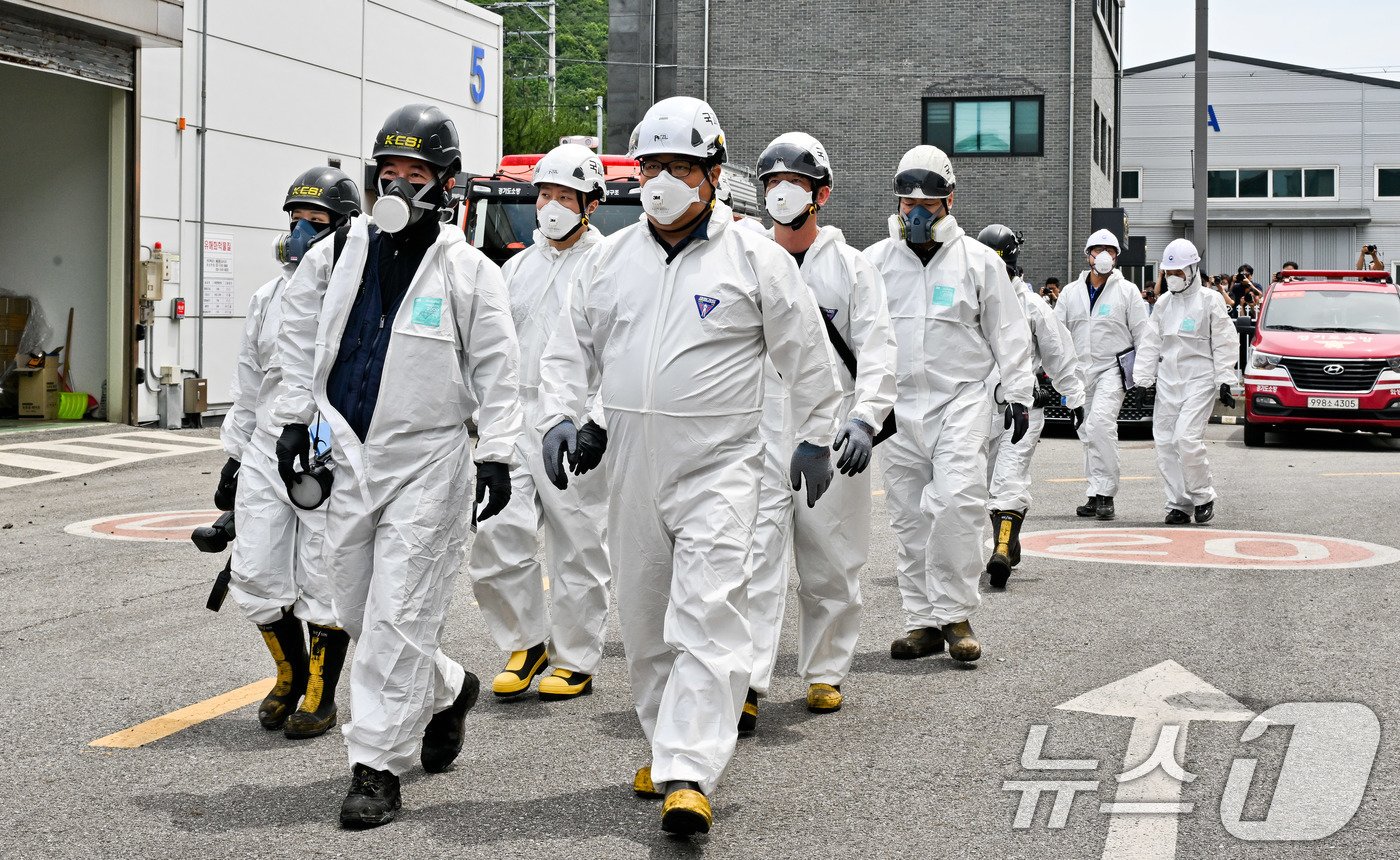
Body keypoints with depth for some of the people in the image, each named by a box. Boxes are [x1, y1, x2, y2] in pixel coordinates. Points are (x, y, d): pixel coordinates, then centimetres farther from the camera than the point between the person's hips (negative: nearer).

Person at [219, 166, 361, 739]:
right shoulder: (268, 298, 11)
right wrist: (235, 457, 18)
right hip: (266, 455, 6)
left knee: (324, 583, 2)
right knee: (255, 574, 6)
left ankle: (320, 697, 18)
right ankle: (291, 673, 30)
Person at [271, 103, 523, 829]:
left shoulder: (468, 272, -4)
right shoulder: (339, 253, 6)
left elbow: (496, 369, -2)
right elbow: (299, 335, 15)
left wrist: (496, 453, -6)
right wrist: (294, 417, 11)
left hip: (427, 462, -5)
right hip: (350, 453, 5)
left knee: (398, 615, -7)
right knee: (354, 611, 13)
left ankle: (377, 766, 0)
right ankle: (447, 689, 37)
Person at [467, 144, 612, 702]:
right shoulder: (518, 267, 16)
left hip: (576, 425, -5)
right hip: (516, 420, 6)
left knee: (577, 551, 2)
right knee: (494, 536, -2)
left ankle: (575, 662, 15)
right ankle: (526, 644, 17)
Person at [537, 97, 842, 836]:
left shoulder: (755, 257, -3)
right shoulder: (610, 260, 9)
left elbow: (807, 356, 4)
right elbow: (571, 348, 16)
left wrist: (814, 439, 7)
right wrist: (561, 414, 1)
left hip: (718, 468, -5)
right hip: (631, 469, 5)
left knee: (707, 617, -14)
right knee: (644, 621, 13)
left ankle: (689, 774, -18)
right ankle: (669, 743, 29)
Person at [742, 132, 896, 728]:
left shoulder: (851, 268, 4)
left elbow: (876, 352, -3)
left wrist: (865, 419, -18)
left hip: (831, 437, 0)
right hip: (759, 433, 1)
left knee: (830, 564, 8)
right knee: (755, 555, -10)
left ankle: (824, 672, 23)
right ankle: (746, 685, -14)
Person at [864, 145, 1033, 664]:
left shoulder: (979, 261, 4)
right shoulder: (876, 261, 8)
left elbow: (1009, 332, 7)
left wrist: (1018, 394, 3)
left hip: (962, 399, -3)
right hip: (900, 403, 3)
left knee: (955, 502, -17)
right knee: (910, 516, 5)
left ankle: (955, 616, -6)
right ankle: (922, 621, 13)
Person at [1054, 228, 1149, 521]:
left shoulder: (1127, 291, 2)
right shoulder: (1071, 291, 12)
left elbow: (1142, 333, 3)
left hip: (1113, 367, -5)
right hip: (1081, 370, 5)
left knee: (1101, 421, -23)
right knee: (1089, 432, 7)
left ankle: (1104, 493, -21)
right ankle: (1097, 495, 15)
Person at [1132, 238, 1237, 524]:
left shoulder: (1210, 300, -1)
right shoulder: (1164, 303, 13)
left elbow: (1223, 345, -1)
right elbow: (1151, 344, 14)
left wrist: (1224, 382, -7)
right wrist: (1141, 379, 6)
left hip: (1199, 380, -5)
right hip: (1167, 381, 6)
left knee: (1187, 437, -17)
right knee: (1166, 443, 1)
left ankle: (1203, 497, 1)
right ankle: (1179, 504, 9)